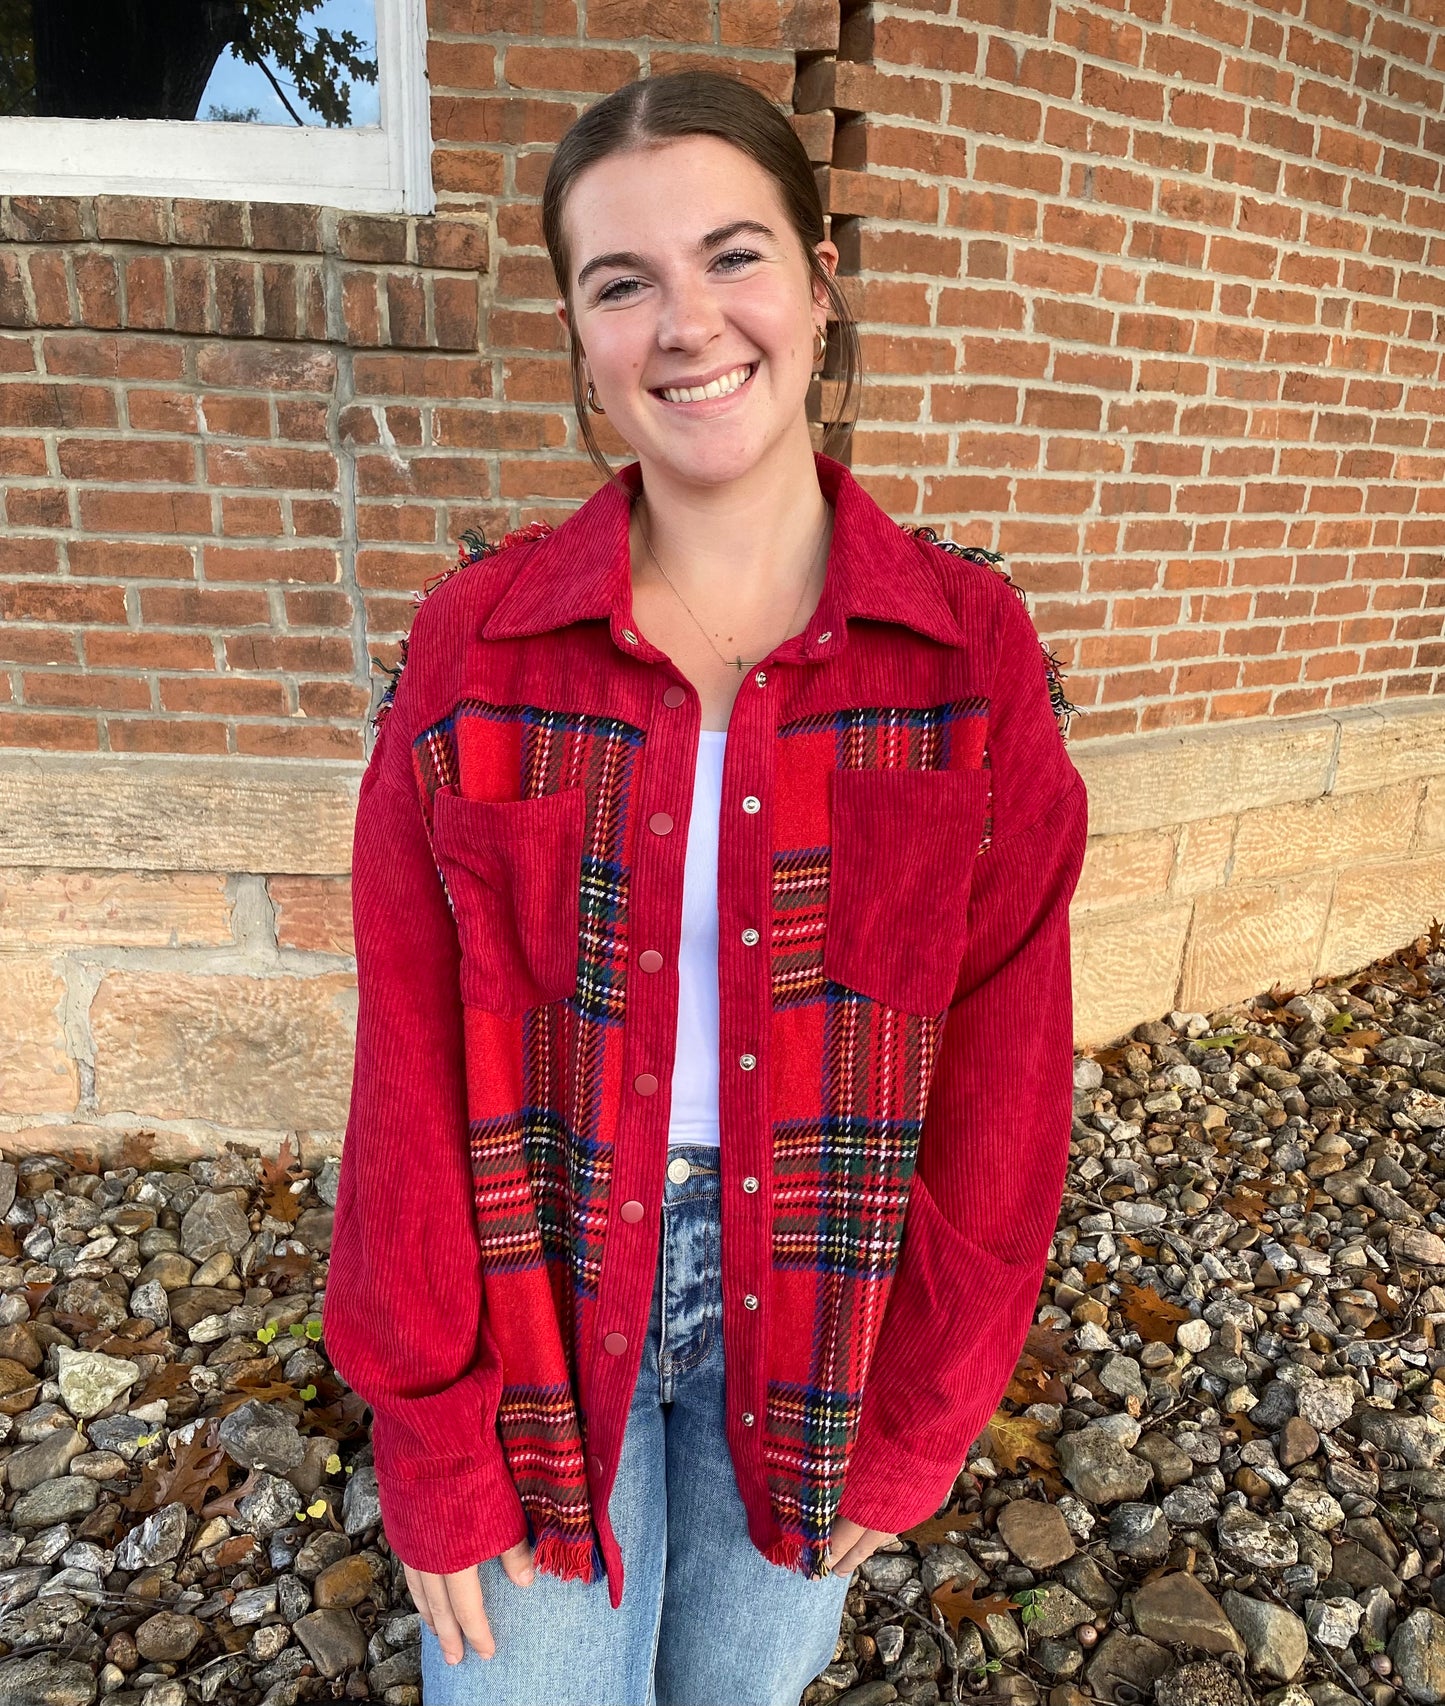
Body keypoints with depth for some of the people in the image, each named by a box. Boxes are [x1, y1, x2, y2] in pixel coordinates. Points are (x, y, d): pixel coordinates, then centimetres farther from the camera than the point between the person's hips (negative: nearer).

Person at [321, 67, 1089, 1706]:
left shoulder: (971, 648, -10)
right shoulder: (476, 635, -11)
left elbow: (1001, 1064, -5)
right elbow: (411, 1059, -8)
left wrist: (916, 1413, -1)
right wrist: (437, 1436, -5)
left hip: (820, 1301, 1)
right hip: (534, 1283, 0)